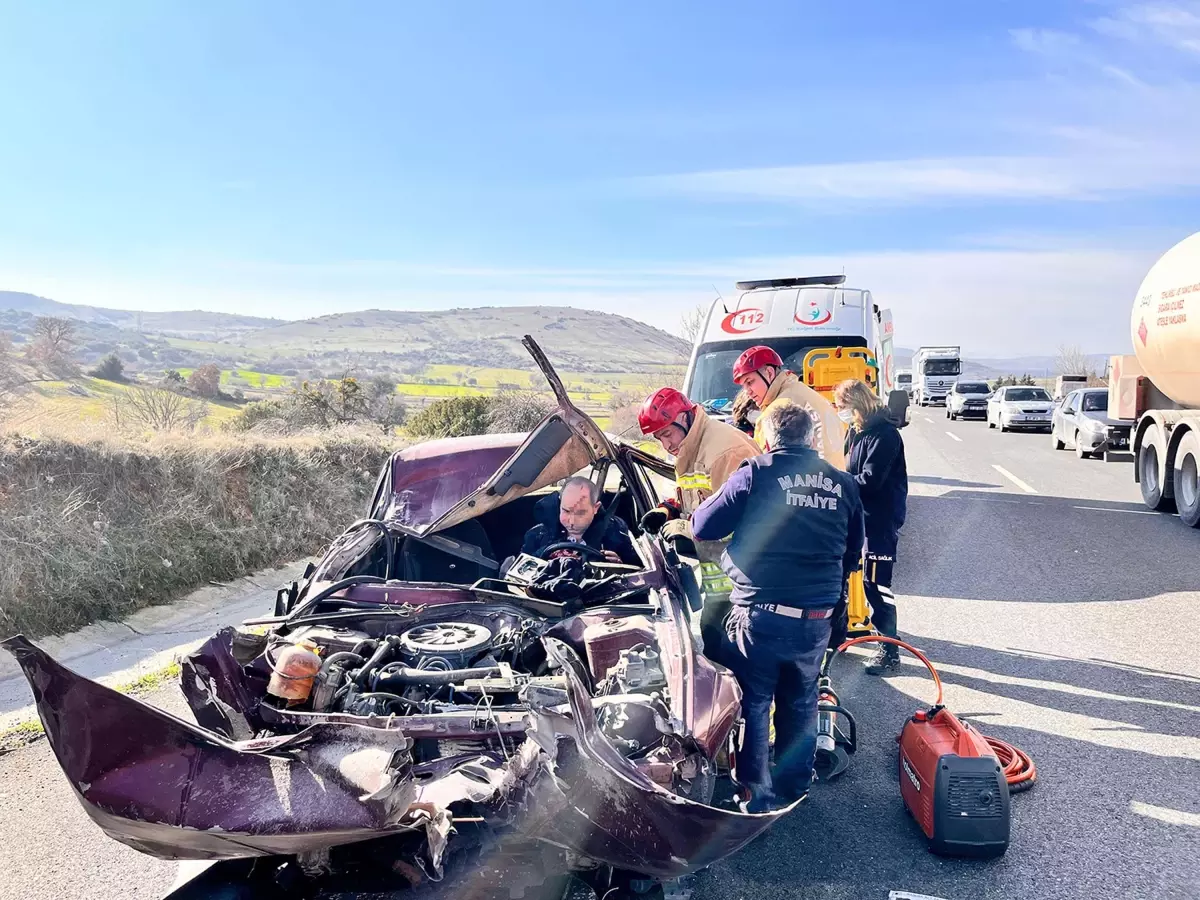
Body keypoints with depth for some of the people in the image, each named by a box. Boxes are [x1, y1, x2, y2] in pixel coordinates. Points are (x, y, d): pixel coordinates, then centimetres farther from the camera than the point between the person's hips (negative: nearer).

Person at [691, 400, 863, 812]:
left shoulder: (756, 473, -9)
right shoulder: (842, 482, 5)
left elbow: (703, 527, -4)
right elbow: (853, 553, 16)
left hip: (760, 613, -4)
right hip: (816, 619, 4)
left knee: (754, 704, 12)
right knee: (801, 703, 22)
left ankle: (757, 794, 19)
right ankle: (795, 786, 36)